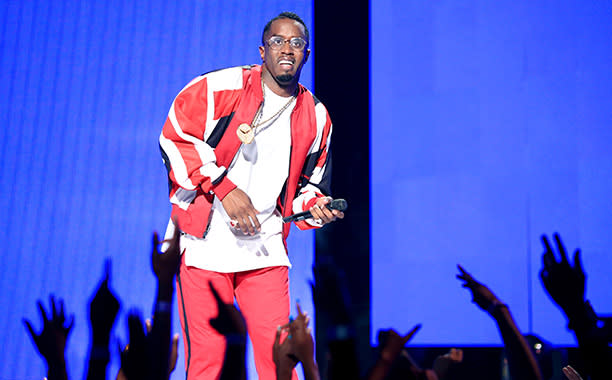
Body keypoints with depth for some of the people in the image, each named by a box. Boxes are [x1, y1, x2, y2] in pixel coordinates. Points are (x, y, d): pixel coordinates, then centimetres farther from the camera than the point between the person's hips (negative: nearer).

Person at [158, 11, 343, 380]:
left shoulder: (315, 117, 10)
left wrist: (315, 207, -2)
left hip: (265, 249, 3)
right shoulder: (221, 88, -5)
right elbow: (174, 140, -6)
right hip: (205, 242, -3)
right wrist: (224, 188, -13)